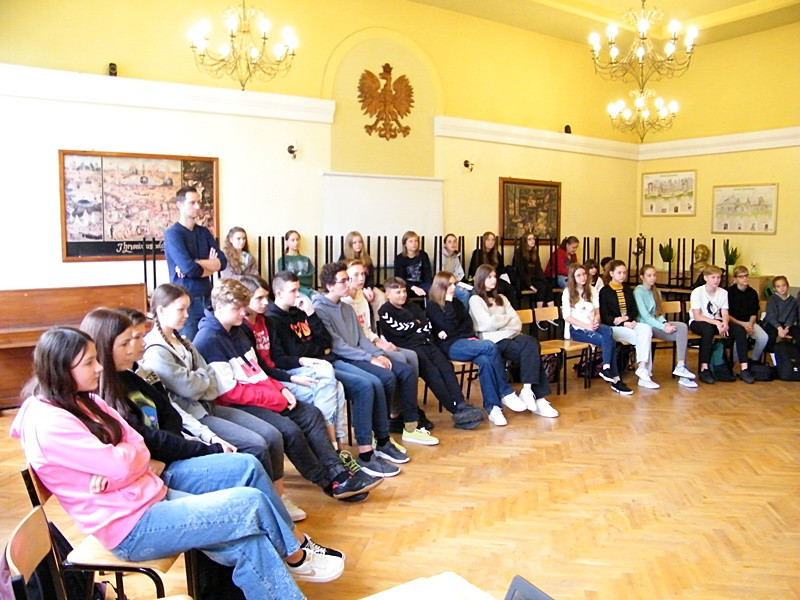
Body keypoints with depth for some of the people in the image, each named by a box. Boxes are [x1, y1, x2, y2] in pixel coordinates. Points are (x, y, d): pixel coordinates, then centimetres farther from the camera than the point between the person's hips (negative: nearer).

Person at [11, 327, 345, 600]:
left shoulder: (81, 400, 9)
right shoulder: (49, 424, -21)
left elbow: (139, 449, 5)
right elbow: (121, 465, -24)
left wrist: (115, 465, -16)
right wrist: (129, 452, -2)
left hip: (150, 483, 9)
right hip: (129, 522, -9)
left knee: (247, 466, -3)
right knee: (252, 503, -17)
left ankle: (292, 543, 14)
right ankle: (294, 553, 12)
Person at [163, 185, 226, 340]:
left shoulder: (204, 232, 11)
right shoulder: (173, 233, -9)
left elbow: (222, 261, -1)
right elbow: (189, 269, -20)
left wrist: (196, 264, -15)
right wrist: (210, 265, -1)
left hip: (207, 298, 6)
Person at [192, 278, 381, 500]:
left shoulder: (237, 331, 13)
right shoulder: (208, 340, -16)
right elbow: (229, 392, -19)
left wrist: (281, 390, 0)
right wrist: (277, 399, -17)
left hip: (259, 394, 9)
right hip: (235, 406, -9)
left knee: (311, 413, -2)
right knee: (289, 429, -25)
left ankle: (338, 473, -5)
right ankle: (328, 482, -8)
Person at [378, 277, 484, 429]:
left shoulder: (412, 308, 25)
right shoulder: (385, 311, 6)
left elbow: (428, 325, 17)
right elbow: (399, 330, -7)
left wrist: (410, 328, 1)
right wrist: (417, 325, 8)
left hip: (426, 344, 6)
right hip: (408, 348, -6)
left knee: (446, 368, -18)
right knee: (432, 372, -25)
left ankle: (461, 405, -29)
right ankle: (455, 411, -27)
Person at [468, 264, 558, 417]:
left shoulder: (501, 298, 27)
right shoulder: (475, 300, 6)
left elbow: (517, 321, 15)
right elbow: (488, 324, -7)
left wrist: (500, 320, -5)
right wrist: (507, 319, 9)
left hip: (512, 335, 6)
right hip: (494, 340, -6)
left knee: (532, 344, -29)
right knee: (530, 353, -29)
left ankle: (528, 390, -34)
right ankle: (538, 398, -29)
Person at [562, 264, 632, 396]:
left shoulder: (591, 290, 15)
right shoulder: (568, 292, 0)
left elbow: (597, 311, 12)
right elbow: (567, 317, -7)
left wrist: (596, 321, -12)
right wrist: (586, 326, -19)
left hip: (592, 326, 4)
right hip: (576, 329, -4)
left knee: (608, 331, -32)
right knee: (608, 340, -29)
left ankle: (606, 368, -34)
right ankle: (615, 379, -29)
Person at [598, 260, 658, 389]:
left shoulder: (628, 290, 18)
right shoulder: (605, 291, 0)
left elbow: (635, 311, 13)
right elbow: (604, 317, -7)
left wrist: (626, 318, -10)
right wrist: (624, 324, -17)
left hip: (629, 323, 5)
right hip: (613, 327, -5)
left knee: (646, 328, -28)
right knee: (643, 338, -26)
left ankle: (642, 368, -31)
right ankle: (644, 374, -22)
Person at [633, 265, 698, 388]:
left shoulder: (655, 291, 20)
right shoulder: (639, 291, -5)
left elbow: (658, 313, 18)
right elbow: (645, 316, -13)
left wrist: (665, 322, -5)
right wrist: (663, 327, -22)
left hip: (655, 323, 7)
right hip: (645, 326, -7)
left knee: (683, 327, -21)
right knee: (681, 334, -23)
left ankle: (681, 366, -26)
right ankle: (681, 369, -22)